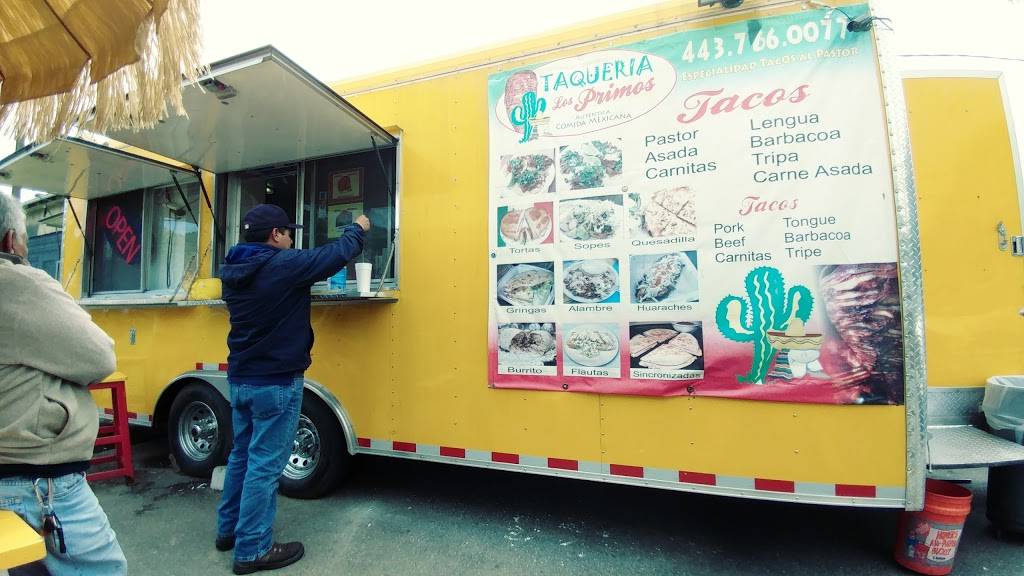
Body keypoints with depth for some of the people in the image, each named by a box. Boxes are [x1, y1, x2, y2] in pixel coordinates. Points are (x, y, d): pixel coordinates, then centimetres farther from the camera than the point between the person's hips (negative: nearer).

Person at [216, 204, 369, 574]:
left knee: (242, 455, 21)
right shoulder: (283, 265, -19)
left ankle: (228, 530, 36)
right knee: (265, 465, 1)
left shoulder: (232, 270, 6)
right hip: (276, 383, -9)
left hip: (240, 379, 9)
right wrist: (357, 229, 7)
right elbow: (336, 255, -11)